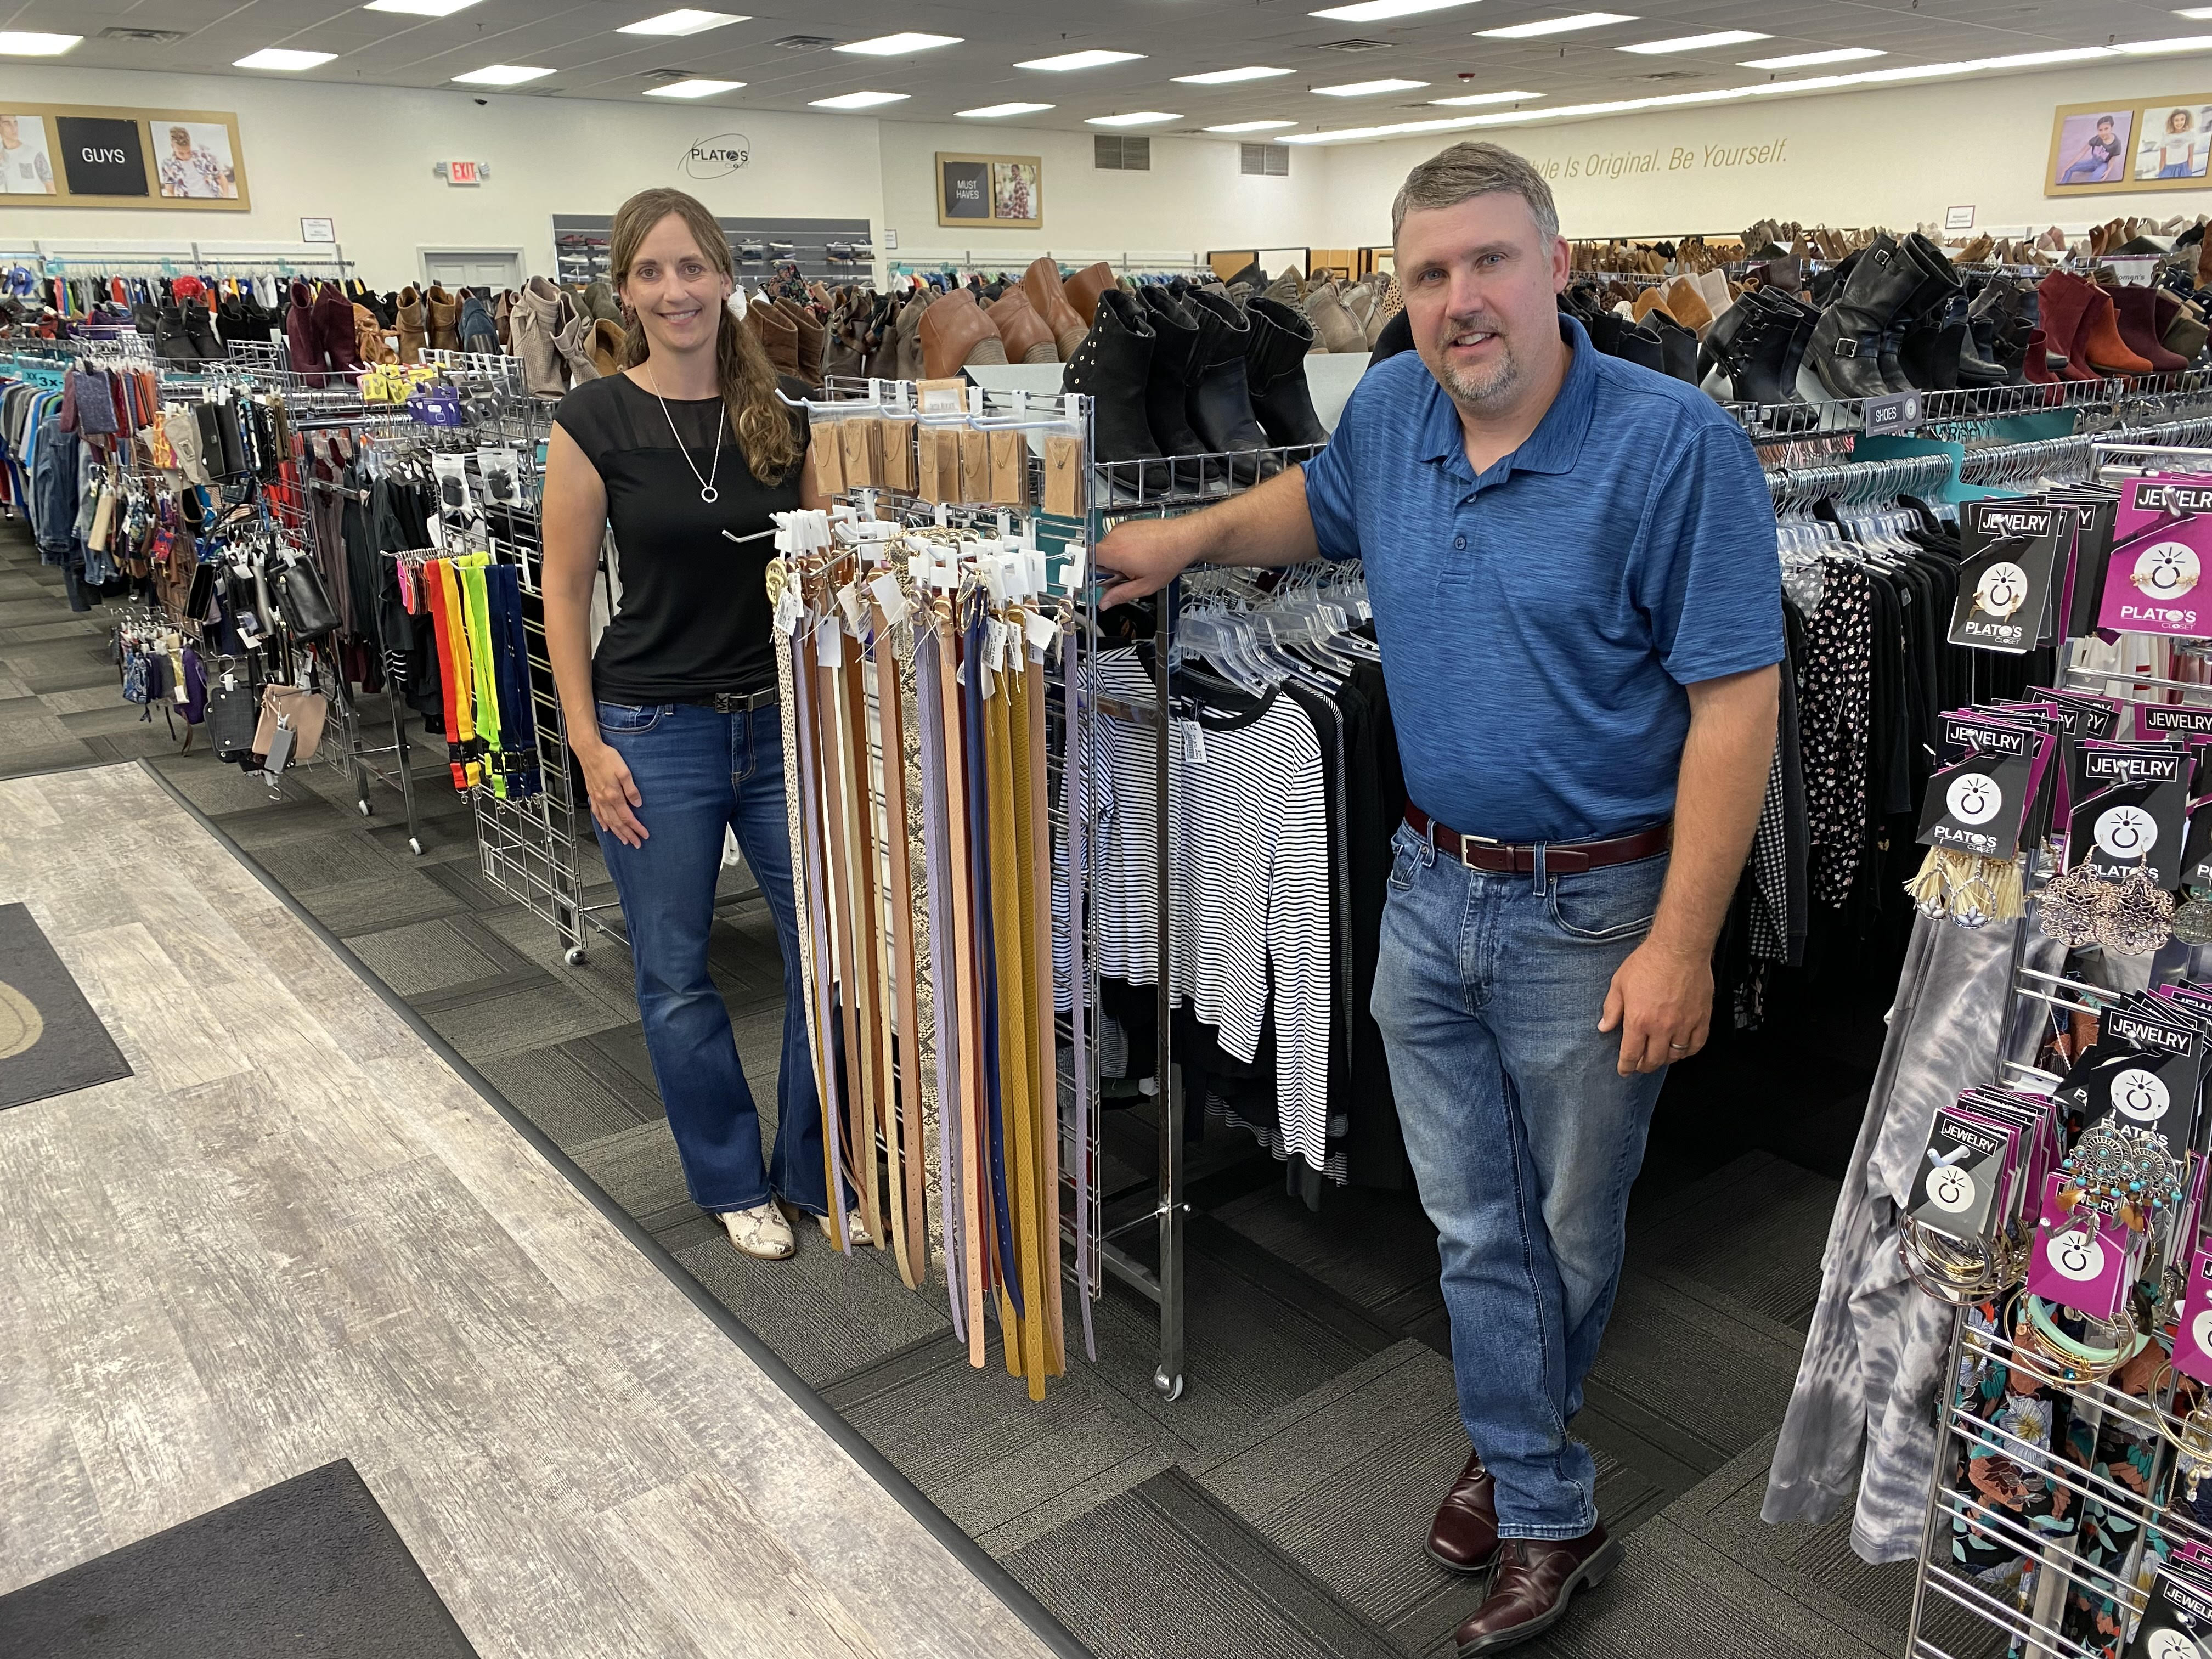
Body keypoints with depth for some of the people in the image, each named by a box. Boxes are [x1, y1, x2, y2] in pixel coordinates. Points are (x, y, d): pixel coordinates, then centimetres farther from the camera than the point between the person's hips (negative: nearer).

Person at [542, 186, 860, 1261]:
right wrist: (589, 744, -8)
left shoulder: (780, 415, 3)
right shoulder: (596, 422, -6)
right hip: (656, 731, -2)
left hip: (782, 721, 3)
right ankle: (733, 1181, 29)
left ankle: (818, 1173, 25)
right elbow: (565, 590, -4)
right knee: (676, 976, 8)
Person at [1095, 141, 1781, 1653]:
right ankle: (1549, 1516, 34)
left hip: (1593, 912, -5)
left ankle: (1520, 1453, 43)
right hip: (1430, 890, 5)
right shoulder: (1391, 411, 1)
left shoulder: (1675, 444, -18)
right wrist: (1194, 535, 9)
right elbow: (1323, 504, 26)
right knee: (1477, 1223, 14)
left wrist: (1681, 944, -21)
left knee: (1572, 1228, 16)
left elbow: (1737, 703, -19)